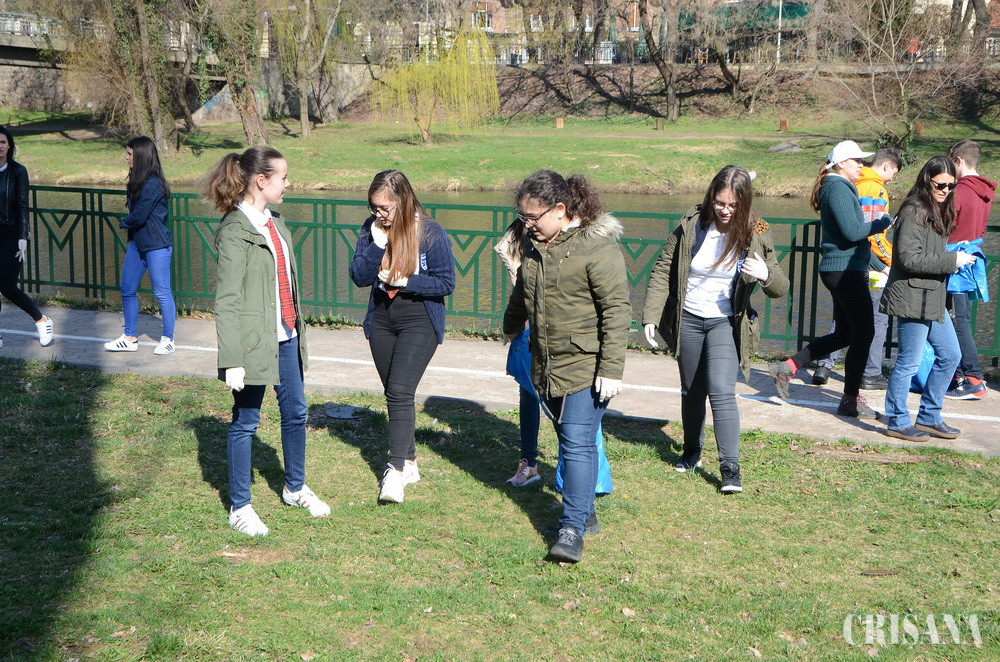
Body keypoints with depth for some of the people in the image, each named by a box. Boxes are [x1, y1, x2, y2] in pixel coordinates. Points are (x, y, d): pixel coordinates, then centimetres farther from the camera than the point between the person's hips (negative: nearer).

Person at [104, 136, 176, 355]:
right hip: (137, 242, 10)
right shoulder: (138, 181, 10)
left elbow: (138, 217, -19)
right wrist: (127, 223, -5)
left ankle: (168, 339, 12)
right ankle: (130, 338, 22)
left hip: (156, 245, -10)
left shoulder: (153, 184, -19)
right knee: (127, 289, 12)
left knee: (162, 292, 0)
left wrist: (123, 222, -1)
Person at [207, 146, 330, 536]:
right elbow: (227, 301, -18)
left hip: (286, 337, 8)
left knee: (295, 413, 17)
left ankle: (295, 488, 36)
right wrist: (232, 360, -21)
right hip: (255, 341, -8)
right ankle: (239, 507, 16)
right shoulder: (235, 231, -15)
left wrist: (297, 329, 17)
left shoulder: (274, 223, 11)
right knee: (246, 422, 4)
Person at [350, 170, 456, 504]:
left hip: (419, 322, -5)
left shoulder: (431, 233, -12)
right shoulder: (371, 229, 0)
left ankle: (396, 471, -17)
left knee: (400, 391, -17)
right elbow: (359, 276, -6)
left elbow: (446, 282, -10)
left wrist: (405, 281, -18)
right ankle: (409, 461, 26)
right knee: (395, 394, 13)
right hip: (381, 320, 5)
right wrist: (377, 244, -19)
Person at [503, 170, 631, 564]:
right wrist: (510, 331, 41)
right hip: (546, 366, 7)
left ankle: (573, 529, -8)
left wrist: (611, 368, -20)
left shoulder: (597, 246, -15)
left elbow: (617, 309, -17)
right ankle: (583, 510, 28)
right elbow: (521, 297, 28)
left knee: (578, 444, -10)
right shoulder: (534, 246, 9)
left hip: (586, 366, -7)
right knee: (569, 441, 15)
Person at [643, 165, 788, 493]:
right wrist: (651, 316, -7)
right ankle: (692, 452, 35)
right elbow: (663, 270, -1)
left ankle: (730, 468, -11)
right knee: (691, 391, 15)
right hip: (687, 320, 2)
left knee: (721, 392, -16)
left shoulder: (755, 235, -9)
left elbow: (780, 288, -6)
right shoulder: (691, 225, -7)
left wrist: (766, 274, -30)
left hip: (726, 323, -2)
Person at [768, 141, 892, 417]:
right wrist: (881, 222, -9)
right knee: (863, 333, -3)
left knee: (845, 333, 16)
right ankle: (851, 400, 6)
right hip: (846, 270, -10)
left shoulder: (838, 187, 18)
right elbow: (852, 231, -22)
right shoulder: (839, 188, -14)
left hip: (836, 269, 10)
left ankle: (787, 367, 15)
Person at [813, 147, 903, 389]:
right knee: (878, 318, 3)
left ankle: (824, 365, 10)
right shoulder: (876, 190, -13)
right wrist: (889, 260, -13)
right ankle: (871, 375, 5)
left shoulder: (853, 186, 11)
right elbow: (873, 232, -21)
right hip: (870, 266, -8)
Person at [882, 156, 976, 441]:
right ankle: (897, 423, 10)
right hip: (913, 298, -10)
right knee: (909, 362, -3)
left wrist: (957, 254, 11)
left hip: (933, 299, 10)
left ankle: (929, 418, 24)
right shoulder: (914, 212, -15)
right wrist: (952, 260, -19)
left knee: (950, 354, 14)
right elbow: (910, 259, -22)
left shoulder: (938, 212, 16)